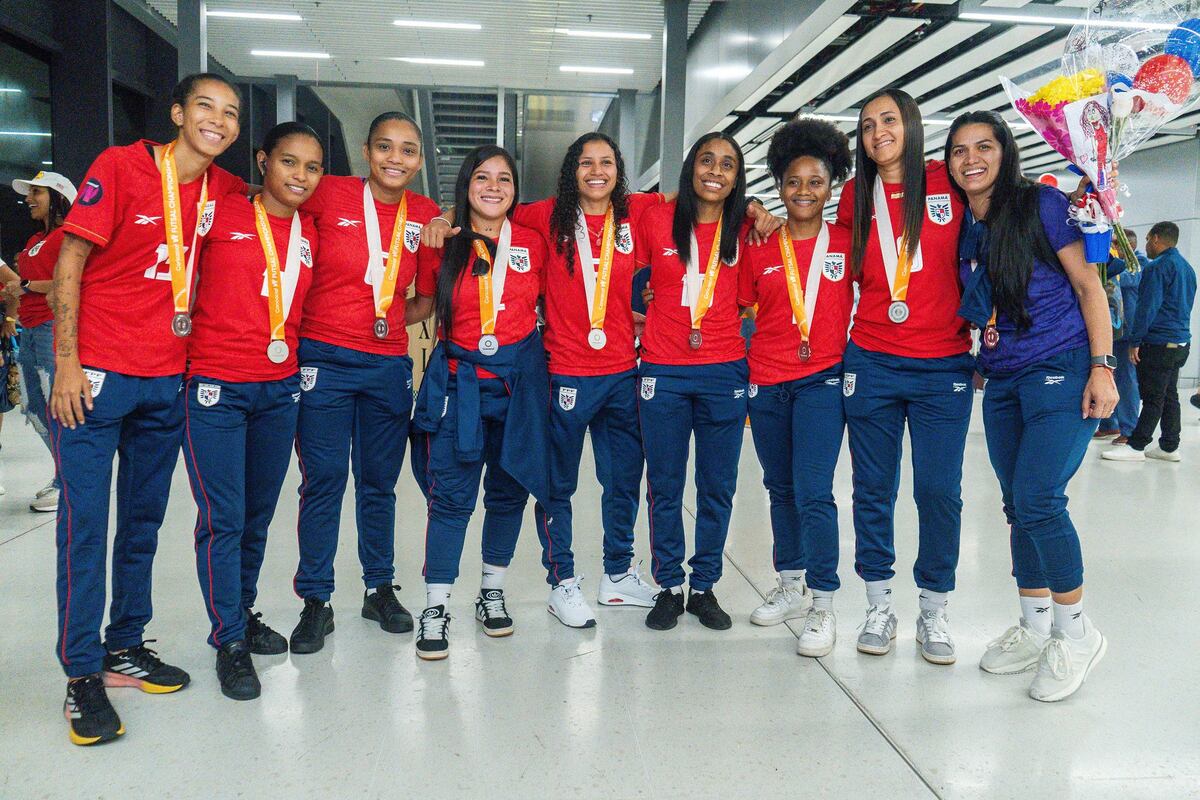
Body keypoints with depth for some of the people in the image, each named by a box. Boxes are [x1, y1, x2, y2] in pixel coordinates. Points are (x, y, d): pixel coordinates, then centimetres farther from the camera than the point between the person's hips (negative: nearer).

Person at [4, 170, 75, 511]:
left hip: (53, 327, -10)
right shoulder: (34, 240, 21)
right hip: (29, 330, 10)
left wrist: (27, 286, -9)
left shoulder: (66, 235, -7)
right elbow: (22, 283, 23)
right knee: (36, 412, 11)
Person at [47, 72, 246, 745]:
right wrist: (67, 362, -13)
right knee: (86, 523, -2)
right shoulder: (121, 166, -7)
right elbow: (71, 261, -7)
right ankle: (83, 674, 8)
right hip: (97, 374, -5)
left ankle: (125, 647, 27)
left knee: (144, 520, 13)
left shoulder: (224, 189, 5)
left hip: (168, 381, 5)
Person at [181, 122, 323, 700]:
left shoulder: (310, 234, 10)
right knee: (223, 518, -2)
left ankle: (244, 612, 33)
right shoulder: (222, 215, -4)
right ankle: (229, 641, 12)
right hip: (215, 389, -4)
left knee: (258, 516, 14)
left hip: (281, 388, 5)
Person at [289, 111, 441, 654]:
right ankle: (315, 601, 16)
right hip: (324, 360, -2)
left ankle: (380, 588, 28)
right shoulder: (328, 195, -5)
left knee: (379, 482, 13)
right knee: (323, 480, 1)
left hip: (389, 365, 3)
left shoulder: (426, 215, 4)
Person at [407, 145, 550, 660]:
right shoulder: (443, 243, -1)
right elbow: (423, 304, 10)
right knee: (451, 496, -3)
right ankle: (435, 609, 8)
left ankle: (492, 592, 29)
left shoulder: (532, 243, 3)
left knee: (509, 490, 11)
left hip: (519, 377, 2)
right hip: (459, 379, -2)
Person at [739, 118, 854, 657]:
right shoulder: (759, 247, 5)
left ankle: (823, 607, 1)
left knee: (814, 493, -11)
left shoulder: (847, 242, 2)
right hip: (766, 382, 3)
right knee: (780, 488, 12)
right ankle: (791, 588, 28)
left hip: (823, 380, -3)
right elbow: (738, 307, 12)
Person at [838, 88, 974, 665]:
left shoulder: (949, 184, 1)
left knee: (939, 492, 2)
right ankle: (879, 607, 22)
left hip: (943, 366, -1)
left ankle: (934, 613, 20)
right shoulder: (855, 194, 7)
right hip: (871, 363, 2)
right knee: (873, 490, 7)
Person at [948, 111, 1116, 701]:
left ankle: (1076, 634, 6)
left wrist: (1102, 366, -13)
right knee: (1018, 507, 10)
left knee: (1037, 501, -13)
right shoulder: (959, 227, 10)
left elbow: (1088, 284, -7)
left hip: (1061, 370, -6)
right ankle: (1035, 628, 25)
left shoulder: (1041, 204, -5)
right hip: (1002, 382, 6)